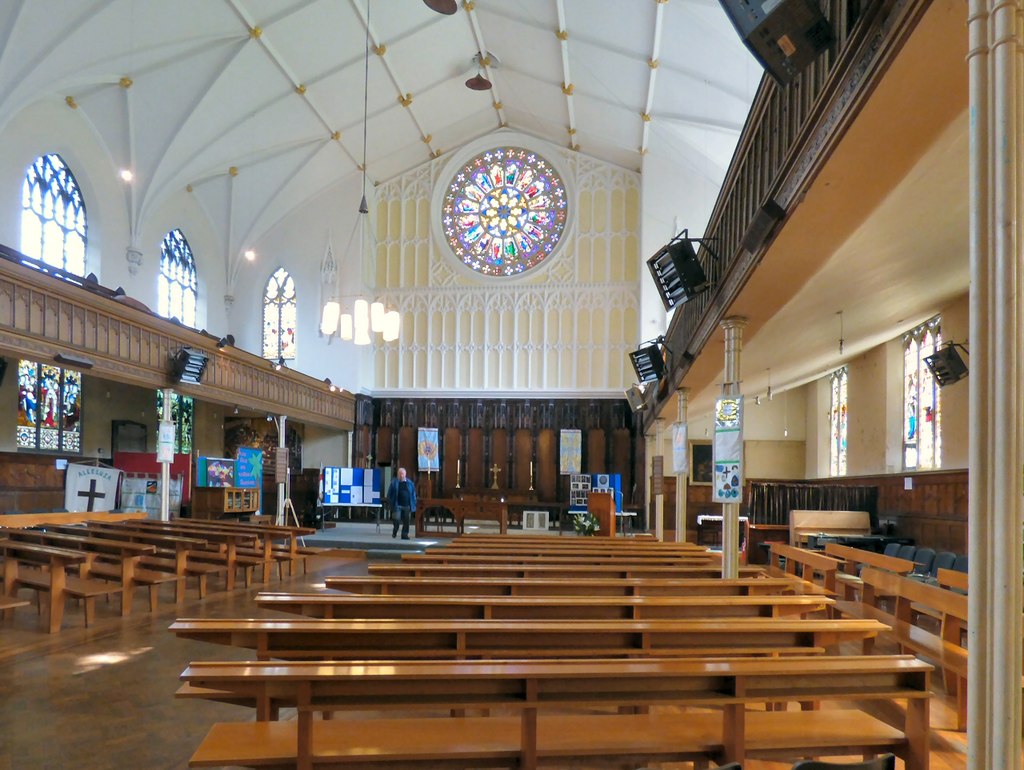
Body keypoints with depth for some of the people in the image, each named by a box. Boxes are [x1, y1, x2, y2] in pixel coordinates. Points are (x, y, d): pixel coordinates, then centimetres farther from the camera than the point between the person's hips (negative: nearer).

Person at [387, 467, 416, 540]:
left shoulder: (410, 483, 8)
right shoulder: (394, 482, 4)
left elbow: (413, 495, 9)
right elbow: (389, 494, 4)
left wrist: (413, 505, 4)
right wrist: (390, 504, -2)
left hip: (407, 506, 2)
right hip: (397, 505, -2)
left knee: (406, 521, 2)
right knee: (396, 519, -6)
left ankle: (405, 535, 12)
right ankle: (394, 531, 20)